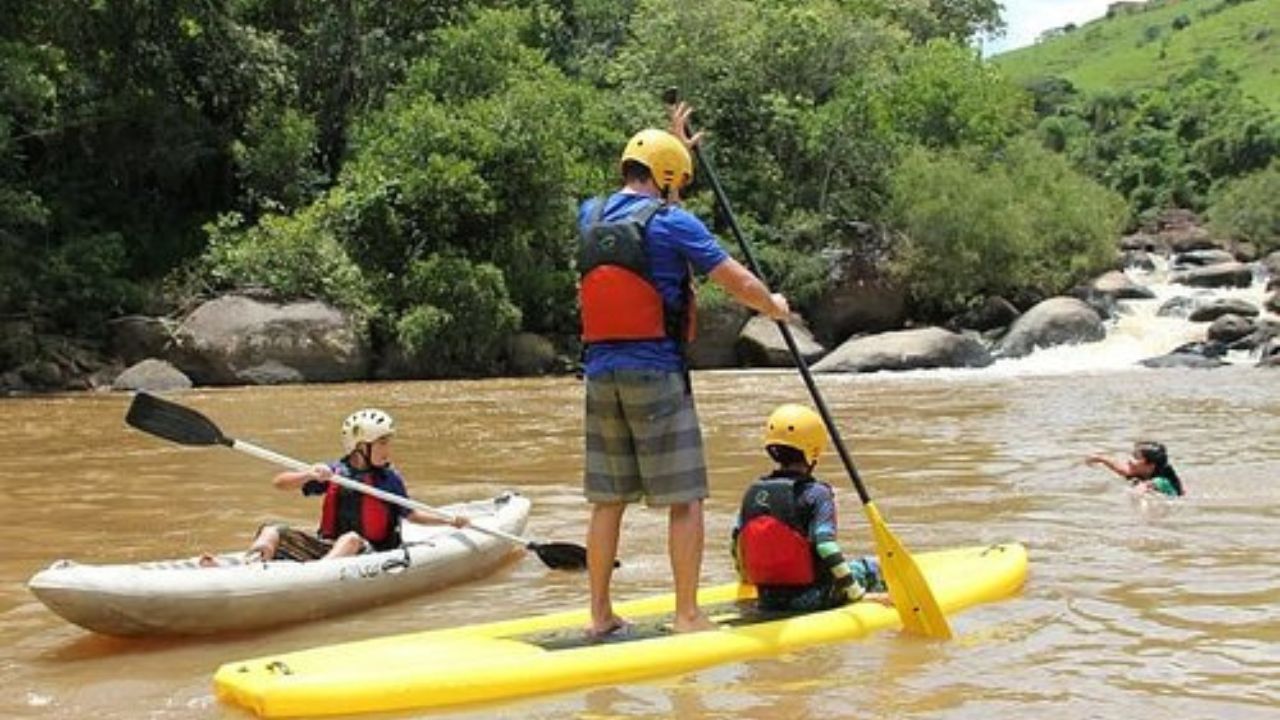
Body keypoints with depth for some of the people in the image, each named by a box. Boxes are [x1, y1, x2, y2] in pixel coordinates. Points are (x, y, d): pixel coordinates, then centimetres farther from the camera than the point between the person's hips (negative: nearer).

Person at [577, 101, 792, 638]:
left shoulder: (590, 216, 11)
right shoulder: (673, 223, -7)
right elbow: (741, 284, -6)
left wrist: (674, 146, 44)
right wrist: (774, 306, 15)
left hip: (600, 373, 6)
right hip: (655, 373, -6)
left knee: (607, 499, 12)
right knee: (684, 499, 1)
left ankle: (600, 615, 16)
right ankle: (687, 616, 2)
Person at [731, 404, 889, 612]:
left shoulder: (752, 492, 2)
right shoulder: (816, 494, -14)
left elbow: (737, 543, 12)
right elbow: (826, 547, -21)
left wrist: (745, 575, 31)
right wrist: (858, 594, -17)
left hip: (767, 601, 6)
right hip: (813, 599, -6)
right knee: (873, 567, 15)